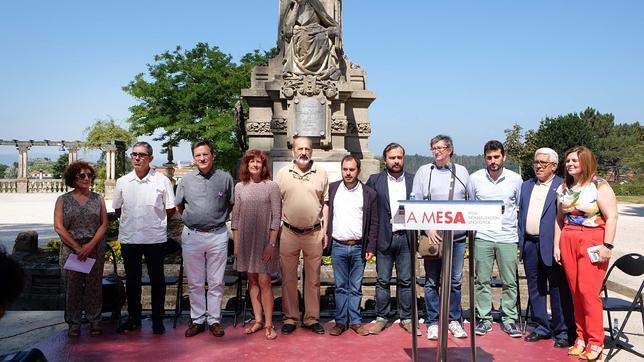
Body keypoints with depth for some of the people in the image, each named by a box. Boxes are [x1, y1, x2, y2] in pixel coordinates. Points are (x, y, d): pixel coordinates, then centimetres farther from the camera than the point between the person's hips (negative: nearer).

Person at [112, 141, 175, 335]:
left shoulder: (162, 181, -4)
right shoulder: (122, 182, 5)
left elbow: (170, 210, 1)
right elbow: (118, 210, 14)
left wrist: (153, 218, 3)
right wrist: (130, 221, 6)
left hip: (155, 238, -3)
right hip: (129, 238, 3)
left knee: (157, 280, 6)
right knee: (132, 280, 13)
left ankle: (158, 320, 18)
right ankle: (133, 318, 27)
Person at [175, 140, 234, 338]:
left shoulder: (225, 178, 0)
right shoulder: (186, 180, 4)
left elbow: (231, 204, 11)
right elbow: (179, 206, 16)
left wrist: (218, 218, 8)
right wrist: (191, 219, 11)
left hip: (218, 235, -1)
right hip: (192, 236, 1)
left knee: (216, 282, 6)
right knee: (195, 282, 9)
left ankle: (214, 320, 16)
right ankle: (197, 320, 19)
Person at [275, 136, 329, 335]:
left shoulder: (321, 173, 3)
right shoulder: (283, 173, 2)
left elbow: (325, 203, 6)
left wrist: (324, 229, 1)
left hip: (314, 233, 0)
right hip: (288, 233, 0)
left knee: (313, 279, 9)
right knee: (288, 278, 7)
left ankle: (312, 318, 20)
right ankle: (290, 318, 19)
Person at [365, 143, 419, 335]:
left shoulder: (414, 180, 5)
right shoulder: (375, 180, 2)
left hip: (406, 238, 1)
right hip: (384, 238, -1)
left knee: (406, 281, 8)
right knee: (382, 281, 6)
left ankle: (406, 319, 18)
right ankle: (381, 318, 17)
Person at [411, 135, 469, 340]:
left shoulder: (462, 172, 10)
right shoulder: (424, 172, 5)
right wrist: (427, 228, -10)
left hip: (457, 235, 2)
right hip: (433, 235, -1)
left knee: (455, 281, 7)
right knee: (432, 281, 4)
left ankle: (454, 320, 19)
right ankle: (433, 322, 13)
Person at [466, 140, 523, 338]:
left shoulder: (515, 179, 2)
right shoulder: (475, 179, 2)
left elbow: (521, 207, 12)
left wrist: (519, 230, 7)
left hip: (508, 237, 0)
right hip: (482, 237, 0)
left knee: (510, 282, 5)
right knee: (482, 281, 4)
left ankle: (509, 320, 16)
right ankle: (484, 319, 14)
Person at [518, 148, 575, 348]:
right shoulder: (526, 185, 15)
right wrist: (520, 241, 11)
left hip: (552, 245, -6)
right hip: (530, 245, 6)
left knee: (558, 290, 1)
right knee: (535, 288, 13)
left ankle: (562, 331, 12)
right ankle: (542, 327, 24)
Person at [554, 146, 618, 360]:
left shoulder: (599, 186, -5)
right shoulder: (564, 188, 12)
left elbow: (611, 217, -9)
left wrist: (607, 245, -15)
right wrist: (556, 245, 11)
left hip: (592, 242, -5)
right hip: (568, 242, 5)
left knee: (588, 291, -8)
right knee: (575, 291, 6)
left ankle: (595, 342, 2)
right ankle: (581, 337, 15)